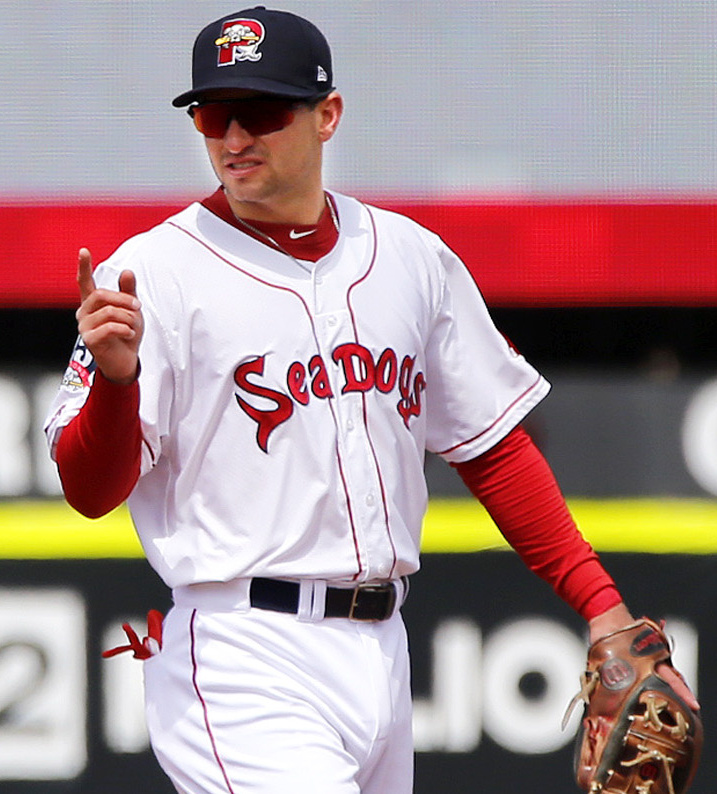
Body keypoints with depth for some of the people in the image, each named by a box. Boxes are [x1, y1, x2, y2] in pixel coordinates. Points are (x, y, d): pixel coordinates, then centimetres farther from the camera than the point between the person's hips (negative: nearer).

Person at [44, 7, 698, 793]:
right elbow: (91, 491, -10)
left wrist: (602, 607, 11)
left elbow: (493, 448, 18)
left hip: (382, 649, 6)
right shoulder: (154, 272, -5)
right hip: (243, 662, -6)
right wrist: (114, 376, -30)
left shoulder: (413, 257, 11)